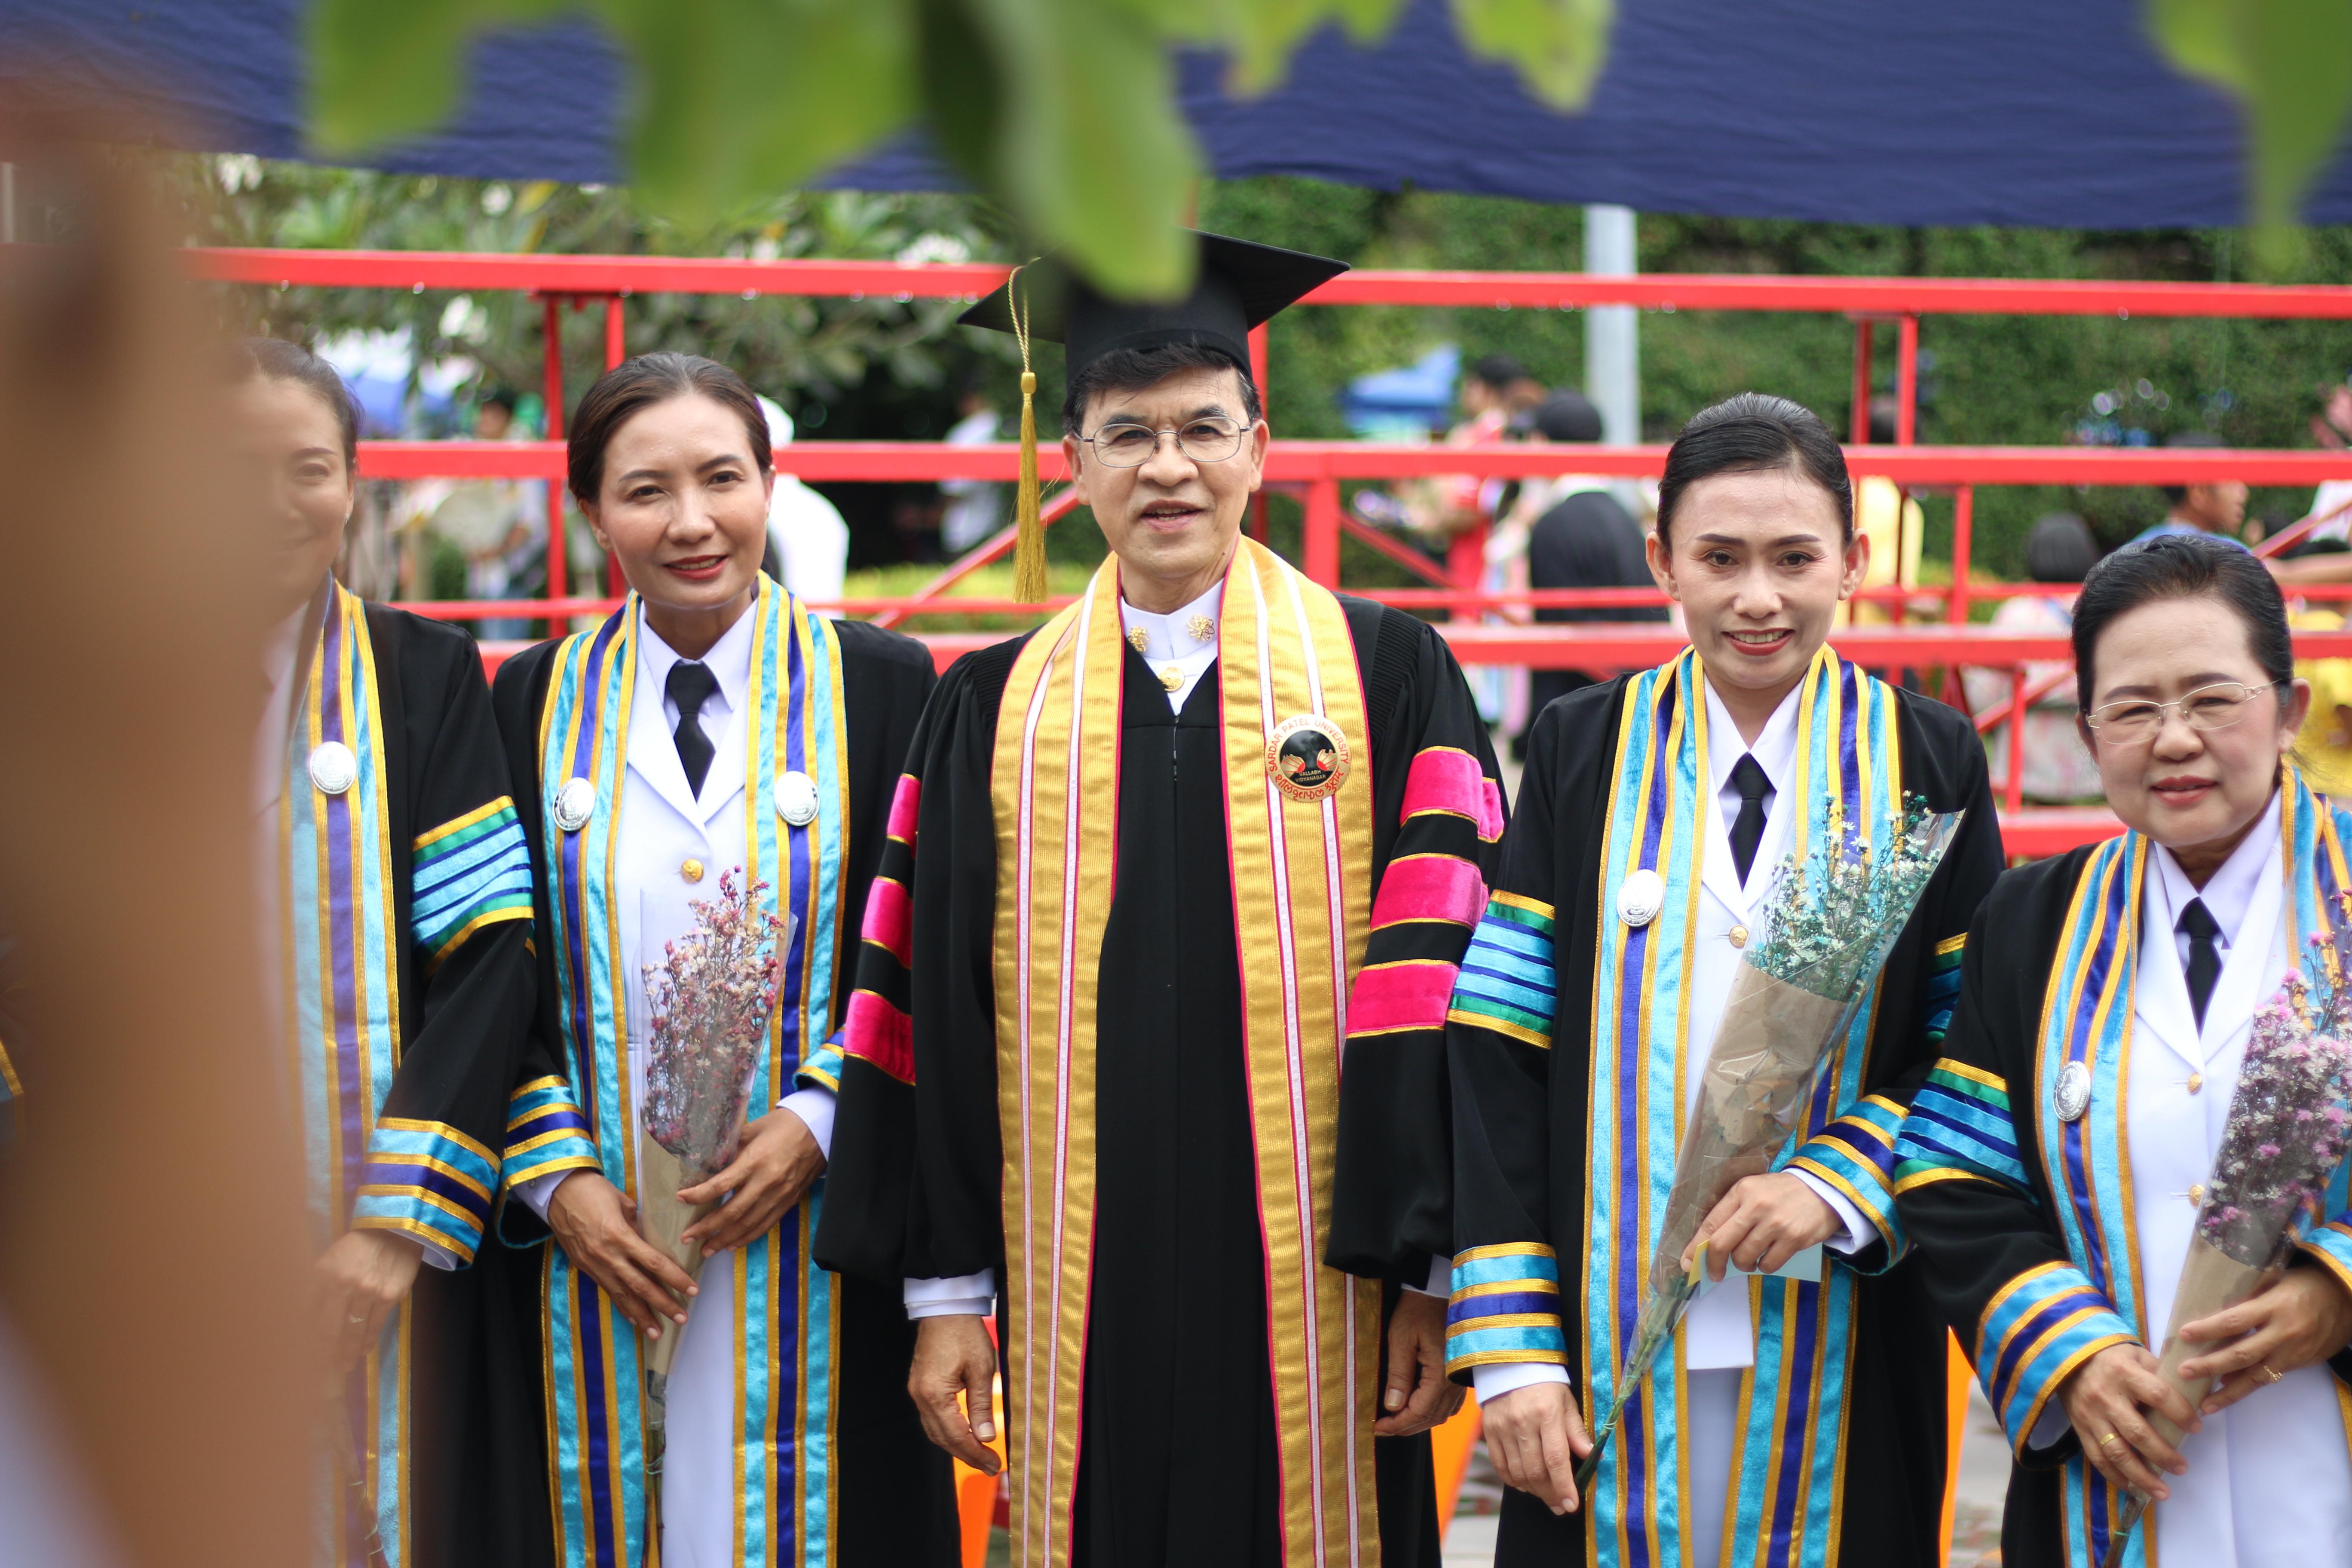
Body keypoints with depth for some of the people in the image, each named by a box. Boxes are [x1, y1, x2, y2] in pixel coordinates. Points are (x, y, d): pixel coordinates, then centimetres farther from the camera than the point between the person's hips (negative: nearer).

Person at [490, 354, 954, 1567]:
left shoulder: (879, 688, 2)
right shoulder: (536, 704, 7)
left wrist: (818, 1121, -13)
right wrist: (558, 1179, -7)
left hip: (814, 1241, -1)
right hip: (594, 1244, 1)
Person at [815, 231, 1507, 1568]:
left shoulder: (1388, 679, 3)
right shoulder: (997, 709, 8)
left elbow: (1442, 980, -2)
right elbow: (937, 1009, 7)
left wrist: (1432, 1276, -6)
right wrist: (946, 1290, 3)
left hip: (1313, 1304, -1)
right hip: (1079, 1307, 2)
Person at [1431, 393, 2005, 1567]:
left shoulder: (1926, 765, 3)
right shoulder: (1589, 754, 3)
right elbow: (1498, 1056, -1)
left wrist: (1840, 1186, -15)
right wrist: (1510, 1350, -8)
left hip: (1841, 1356, 0)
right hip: (1613, 1347, 0)